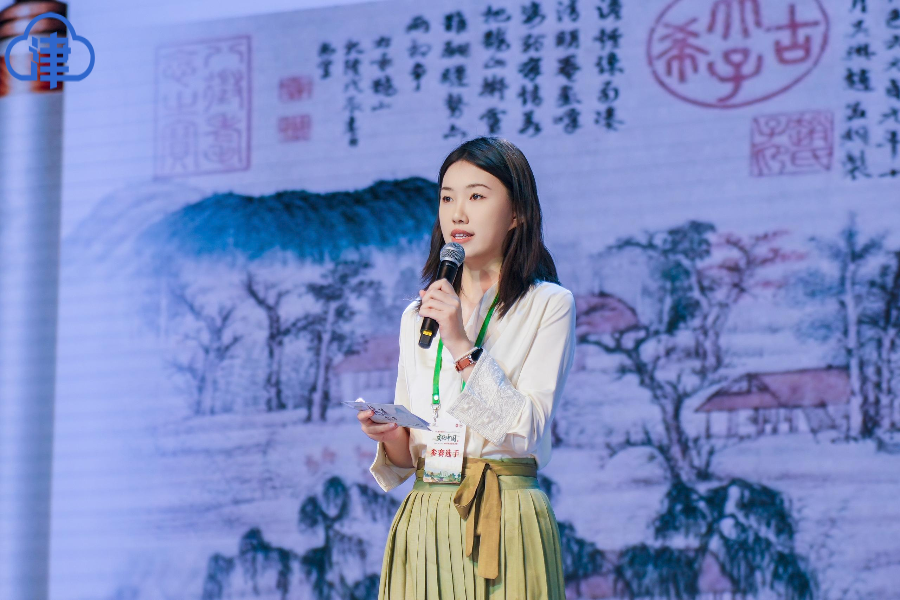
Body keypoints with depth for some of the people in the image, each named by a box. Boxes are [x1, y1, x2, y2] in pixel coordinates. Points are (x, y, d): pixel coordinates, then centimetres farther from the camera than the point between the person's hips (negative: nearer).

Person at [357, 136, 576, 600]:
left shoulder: (547, 305, -1)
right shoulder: (417, 317, 14)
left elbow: (526, 431, -12)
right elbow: (405, 457, 15)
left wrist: (462, 345, -16)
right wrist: (391, 437, -7)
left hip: (504, 524, -4)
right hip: (423, 521, 4)